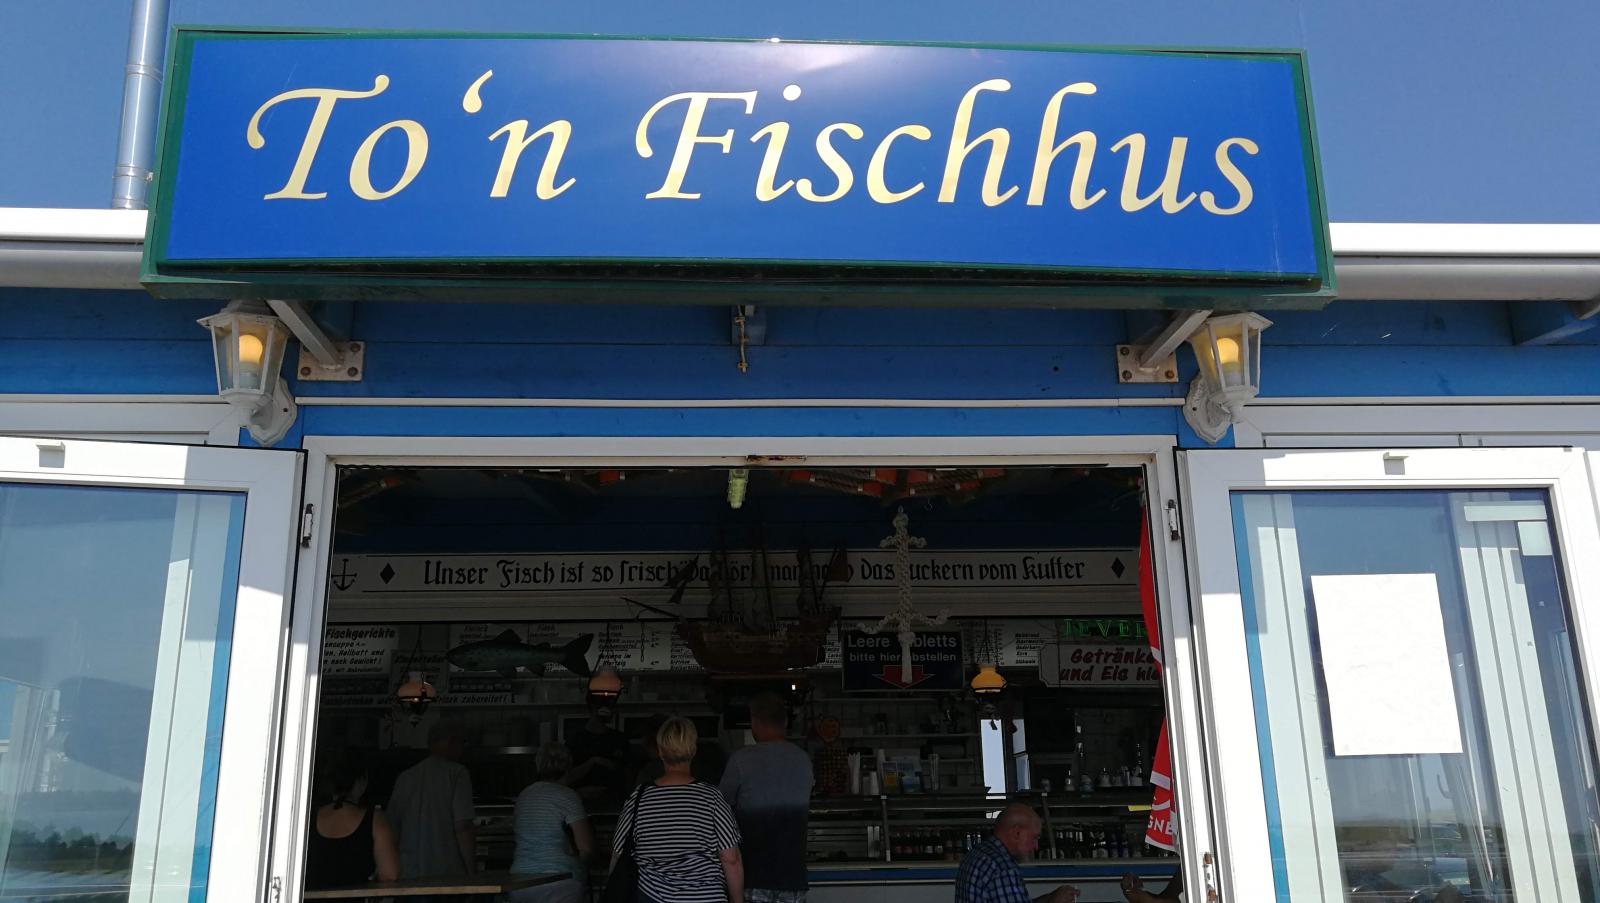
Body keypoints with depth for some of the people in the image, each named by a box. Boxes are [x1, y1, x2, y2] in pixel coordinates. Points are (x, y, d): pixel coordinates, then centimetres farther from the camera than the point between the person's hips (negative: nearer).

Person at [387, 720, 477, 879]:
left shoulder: (405, 777, 11)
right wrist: (472, 873, -6)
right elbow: (463, 827, -11)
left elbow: (392, 828, 14)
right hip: (448, 872, -5)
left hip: (409, 874, 5)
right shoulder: (456, 773, -4)